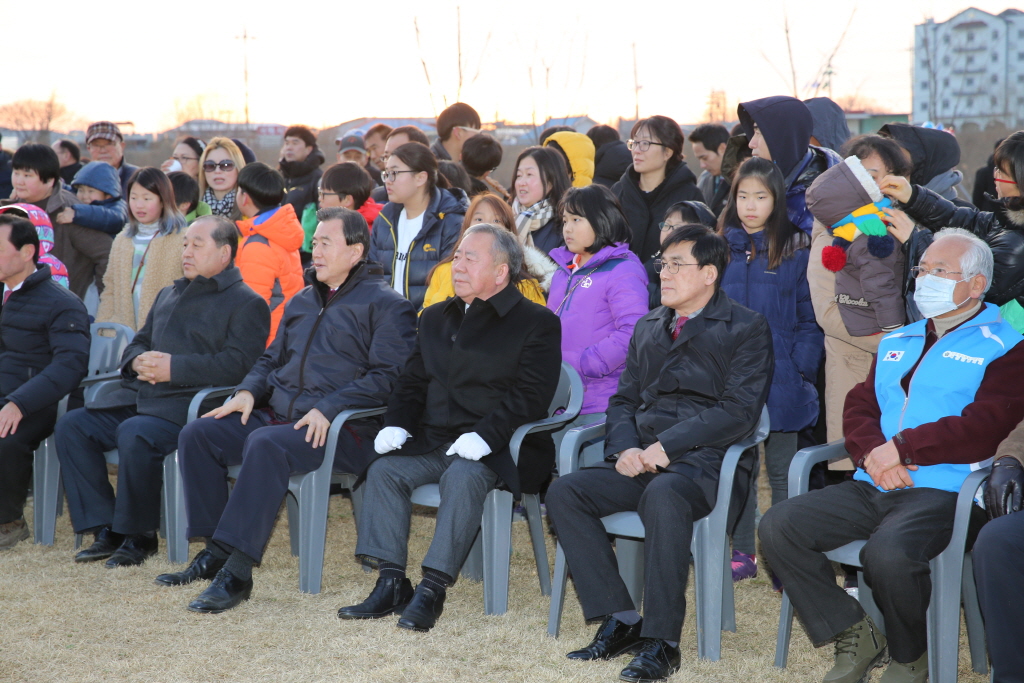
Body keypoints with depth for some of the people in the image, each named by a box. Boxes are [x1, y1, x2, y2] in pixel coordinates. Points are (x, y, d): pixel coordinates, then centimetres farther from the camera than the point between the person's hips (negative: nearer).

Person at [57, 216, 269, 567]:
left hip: (188, 403, -8)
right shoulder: (169, 295, 27)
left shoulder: (247, 303, 0)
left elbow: (237, 365, -14)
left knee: (134, 434, -34)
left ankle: (139, 535, -16)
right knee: (71, 426, -9)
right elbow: (138, 343, 30)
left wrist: (174, 368, -18)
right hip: (136, 396, 8)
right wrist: (138, 361, 4)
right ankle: (105, 529, -8)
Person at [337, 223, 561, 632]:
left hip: (494, 448, -6)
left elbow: (530, 396, -11)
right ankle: (391, 583, -18)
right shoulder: (436, 318, 21)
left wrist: (485, 435, -24)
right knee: (383, 470, -18)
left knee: (463, 476, -34)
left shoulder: (537, 323, -1)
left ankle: (433, 588, -32)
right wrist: (397, 424, 1)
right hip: (432, 442, 6)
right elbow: (412, 381, 21)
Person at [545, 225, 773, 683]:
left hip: (702, 461, -6)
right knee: (564, 492, -17)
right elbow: (624, 400, 21)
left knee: (662, 495, -39)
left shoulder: (746, 329, 2)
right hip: (641, 459, 7)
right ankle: (620, 622, -14)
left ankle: (661, 641, -31)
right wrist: (624, 448, -2)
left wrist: (666, 446, -16)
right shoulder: (648, 328, 22)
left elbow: (739, 411, -9)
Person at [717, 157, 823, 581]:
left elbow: (809, 318, -4)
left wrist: (802, 370, -13)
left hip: (778, 378, -3)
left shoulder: (795, 252, -3)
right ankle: (742, 553, 20)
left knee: (782, 470, 5)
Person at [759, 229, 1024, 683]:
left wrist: (903, 449, -13)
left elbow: (984, 427, -12)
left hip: (943, 491, -7)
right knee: (777, 526, -13)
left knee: (888, 552, -37)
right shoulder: (897, 343, 24)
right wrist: (873, 453, -7)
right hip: (872, 487, 7)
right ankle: (855, 637, -2)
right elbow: (859, 407, 16)